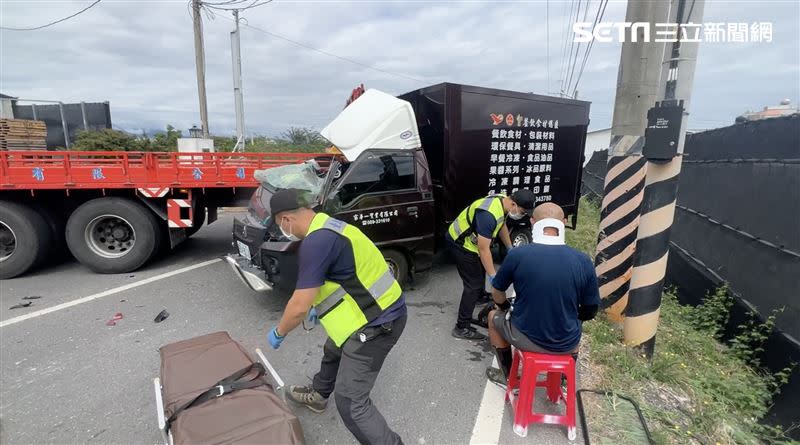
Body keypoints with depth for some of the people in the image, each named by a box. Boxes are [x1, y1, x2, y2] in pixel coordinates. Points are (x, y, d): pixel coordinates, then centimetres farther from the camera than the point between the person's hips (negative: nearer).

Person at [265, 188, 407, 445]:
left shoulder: (315, 242, -25)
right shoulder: (326, 227, 8)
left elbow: (298, 307, -20)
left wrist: (278, 333, 0)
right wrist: (317, 306, 35)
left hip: (378, 322, -11)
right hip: (380, 311, 11)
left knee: (350, 402, -4)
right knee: (333, 352, 32)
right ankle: (318, 396, 58)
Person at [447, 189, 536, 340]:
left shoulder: (503, 202, -6)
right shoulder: (489, 214, -35)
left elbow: (502, 225, 15)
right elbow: (484, 250, -31)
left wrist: (510, 249, 19)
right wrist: (493, 277, -26)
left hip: (470, 240, 10)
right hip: (461, 243, -10)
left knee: (481, 267, 31)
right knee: (473, 284, -9)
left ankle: (480, 296, 59)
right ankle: (462, 328, -1)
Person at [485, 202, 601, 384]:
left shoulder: (517, 255, -18)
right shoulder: (583, 261, -13)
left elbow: (497, 292, -1)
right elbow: (590, 312, -1)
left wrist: (506, 308, 20)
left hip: (527, 338, -2)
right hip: (567, 344, 3)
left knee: (495, 316, 29)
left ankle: (507, 375, 38)